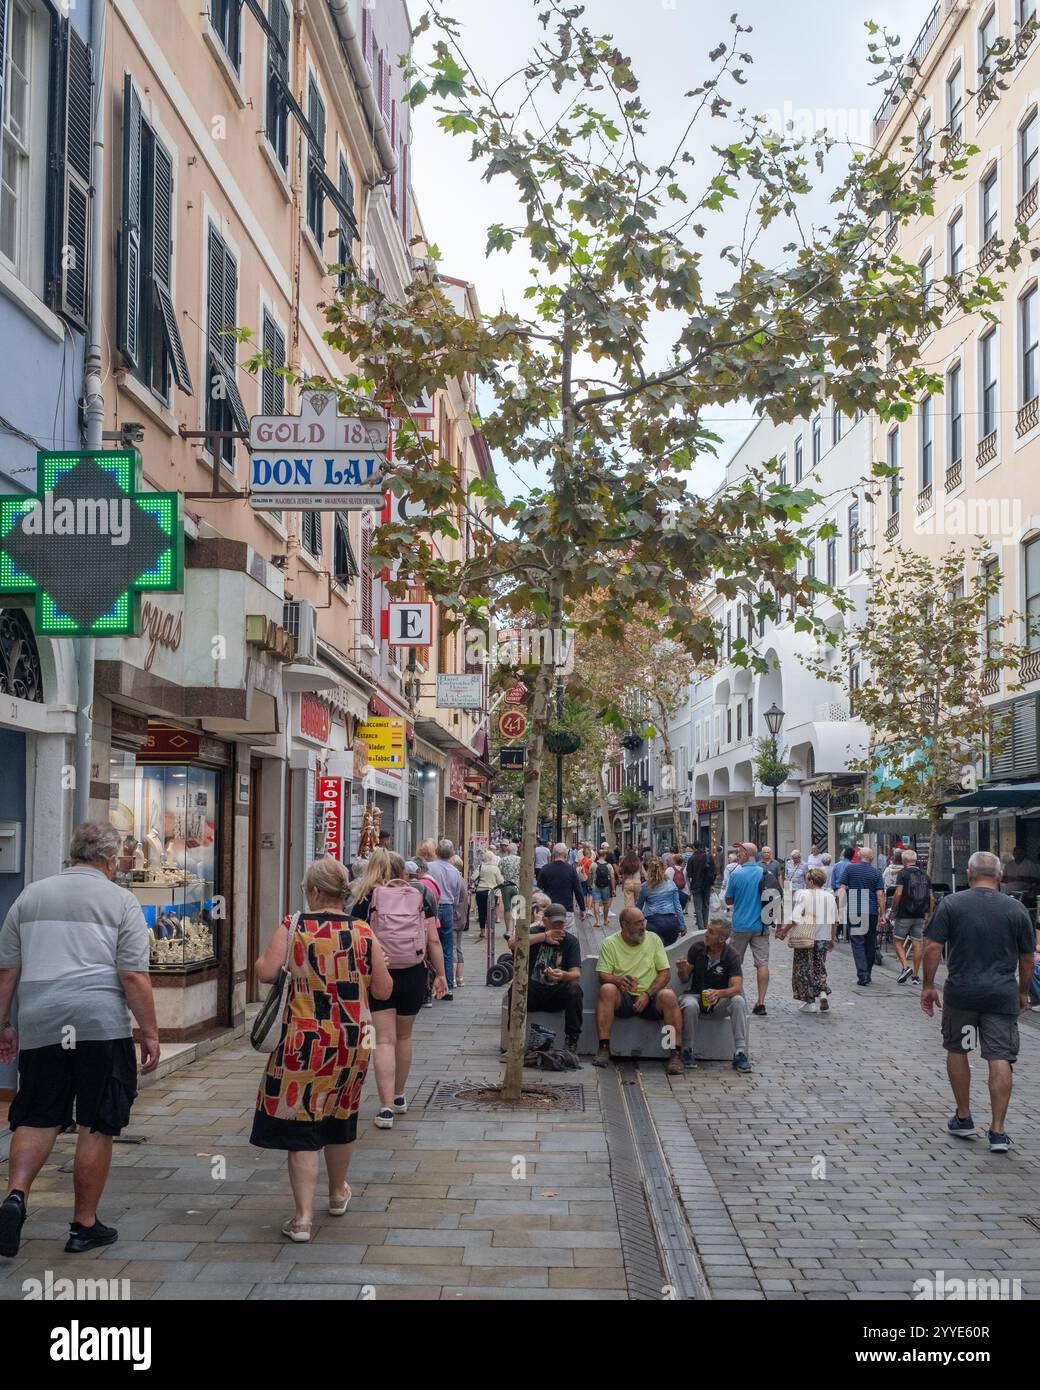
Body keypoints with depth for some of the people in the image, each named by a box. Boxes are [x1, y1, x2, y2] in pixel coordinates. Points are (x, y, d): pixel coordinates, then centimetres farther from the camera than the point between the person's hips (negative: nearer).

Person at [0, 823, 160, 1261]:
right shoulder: (120, 901, 0)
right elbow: (134, 977, -6)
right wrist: (150, 1034, 0)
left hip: (39, 1027, 4)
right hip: (101, 1027, -3)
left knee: (37, 1118, 14)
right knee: (97, 1127, 6)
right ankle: (84, 1225, 13)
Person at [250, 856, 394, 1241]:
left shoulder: (292, 927, -9)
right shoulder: (364, 933, -2)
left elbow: (265, 972, -14)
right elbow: (383, 991, 1)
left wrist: (264, 958, 8)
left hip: (305, 1040, -3)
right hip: (353, 1039, 3)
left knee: (301, 1126, 2)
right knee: (341, 1116, 22)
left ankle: (303, 1217, -2)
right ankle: (338, 1194, 42)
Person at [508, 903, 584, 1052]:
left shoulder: (571, 940, 3)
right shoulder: (535, 932, 3)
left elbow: (576, 974, -9)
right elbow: (513, 943, -19)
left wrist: (563, 975, -33)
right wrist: (544, 937, -18)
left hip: (557, 994, 0)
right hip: (533, 991, 0)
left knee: (574, 989, -30)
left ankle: (572, 1041, -20)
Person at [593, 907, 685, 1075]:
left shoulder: (653, 939, 7)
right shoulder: (610, 943, 4)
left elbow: (665, 973, 2)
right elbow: (603, 976, -3)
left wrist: (647, 995, -13)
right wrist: (619, 980, -26)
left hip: (650, 998, 1)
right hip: (623, 998, 0)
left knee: (668, 995, -31)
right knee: (607, 989, -31)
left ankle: (676, 1054, -27)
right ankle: (604, 1049, -29)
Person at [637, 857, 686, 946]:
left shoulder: (645, 887, 3)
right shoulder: (671, 884, 6)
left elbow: (638, 907, 15)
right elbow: (677, 906, 6)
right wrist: (682, 926, 10)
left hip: (654, 922, -2)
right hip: (671, 921, 2)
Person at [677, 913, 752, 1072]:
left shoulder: (731, 956, -12)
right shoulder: (697, 948, -6)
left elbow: (737, 987, -23)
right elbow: (685, 980, 2)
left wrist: (719, 993, -43)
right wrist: (682, 971, -22)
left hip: (720, 1000, 0)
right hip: (696, 995, 1)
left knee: (739, 1001, -30)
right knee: (689, 1004, -34)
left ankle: (740, 1054, -24)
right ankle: (687, 1050, -14)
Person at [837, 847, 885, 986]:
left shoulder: (850, 869, 2)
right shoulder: (876, 873, 3)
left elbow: (842, 888, -2)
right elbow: (880, 894, -2)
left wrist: (840, 907, 0)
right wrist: (882, 914, 2)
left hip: (854, 911, -1)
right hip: (871, 912, 1)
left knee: (857, 942, -3)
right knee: (870, 943, 13)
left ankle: (862, 973, -17)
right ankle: (868, 974, 21)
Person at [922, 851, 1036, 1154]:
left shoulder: (951, 904, -3)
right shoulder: (1016, 909, 2)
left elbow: (932, 948, -6)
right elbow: (1027, 958, 8)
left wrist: (928, 986, 3)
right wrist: (1023, 992, 21)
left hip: (961, 993, 0)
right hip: (1003, 995, 1)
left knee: (956, 1051, 17)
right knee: (1000, 1059, 1)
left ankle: (963, 1118, 24)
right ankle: (998, 1132, 1)